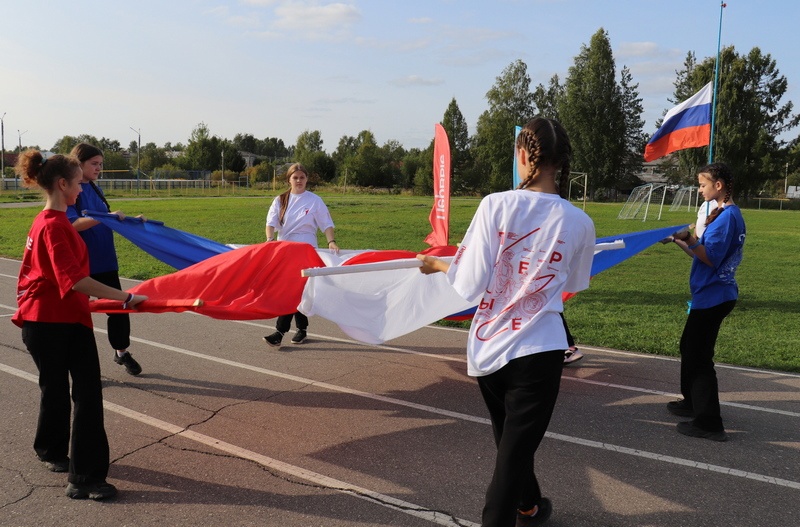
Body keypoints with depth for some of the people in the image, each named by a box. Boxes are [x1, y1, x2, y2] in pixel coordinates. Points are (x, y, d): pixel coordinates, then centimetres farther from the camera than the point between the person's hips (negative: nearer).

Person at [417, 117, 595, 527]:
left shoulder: (496, 205, -11)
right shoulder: (579, 223, -6)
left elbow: (469, 286, -11)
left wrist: (439, 265, 8)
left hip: (486, 348, 2)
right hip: (536, 350, -2)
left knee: (510, 441, 25)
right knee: (514, 453, 7)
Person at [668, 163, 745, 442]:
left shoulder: (727, 215, -17)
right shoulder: (725, 213, 13)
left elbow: (711, 258, -21)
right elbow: (705, 253, 15)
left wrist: (689, 239, -27)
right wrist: (681, 241, 7)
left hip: (713, 296, -11)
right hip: (711, 295, 11)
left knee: (699, 356, -6)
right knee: (689, 346, 20)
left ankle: (709, 423, -1)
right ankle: (693, 402, 34)